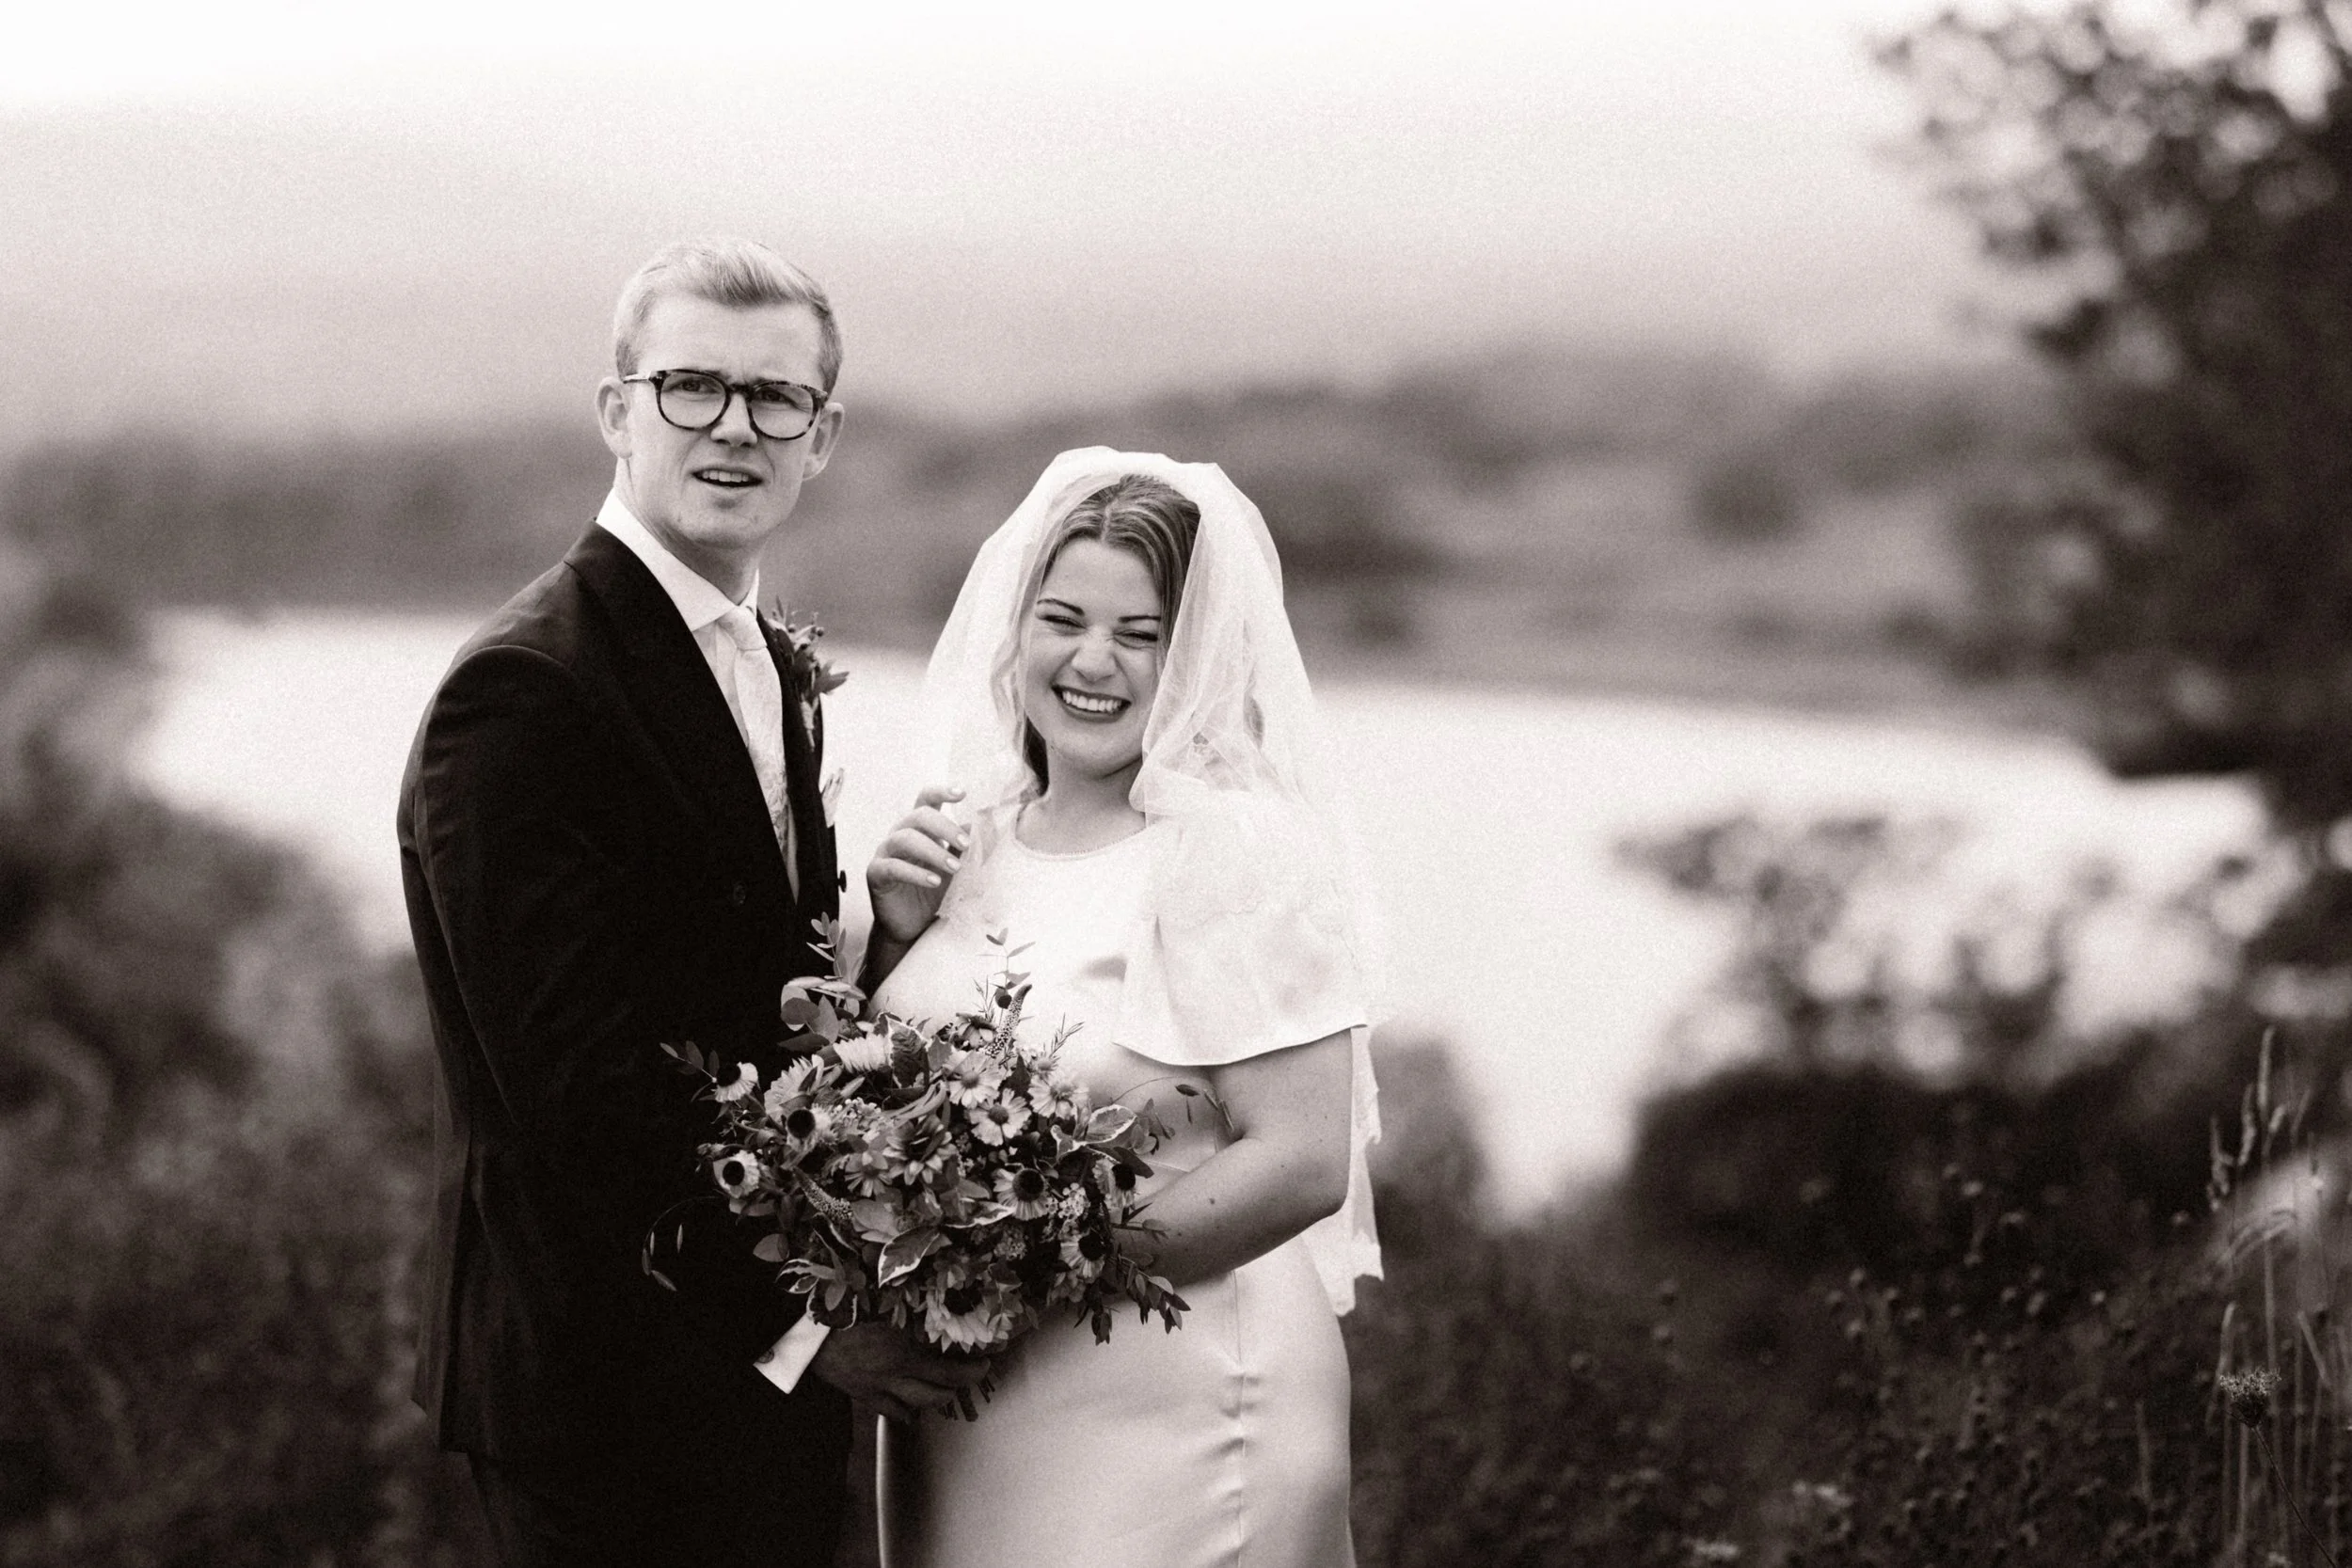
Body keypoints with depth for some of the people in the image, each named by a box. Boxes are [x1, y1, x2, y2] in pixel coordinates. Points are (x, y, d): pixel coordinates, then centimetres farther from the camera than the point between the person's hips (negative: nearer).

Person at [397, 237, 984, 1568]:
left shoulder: (780, 675, 13)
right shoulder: (524, 692, -17)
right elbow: (573, 1075, -21)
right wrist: (798, 1314, -18)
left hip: (774, 1372, 8)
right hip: (616, 1400, -8)